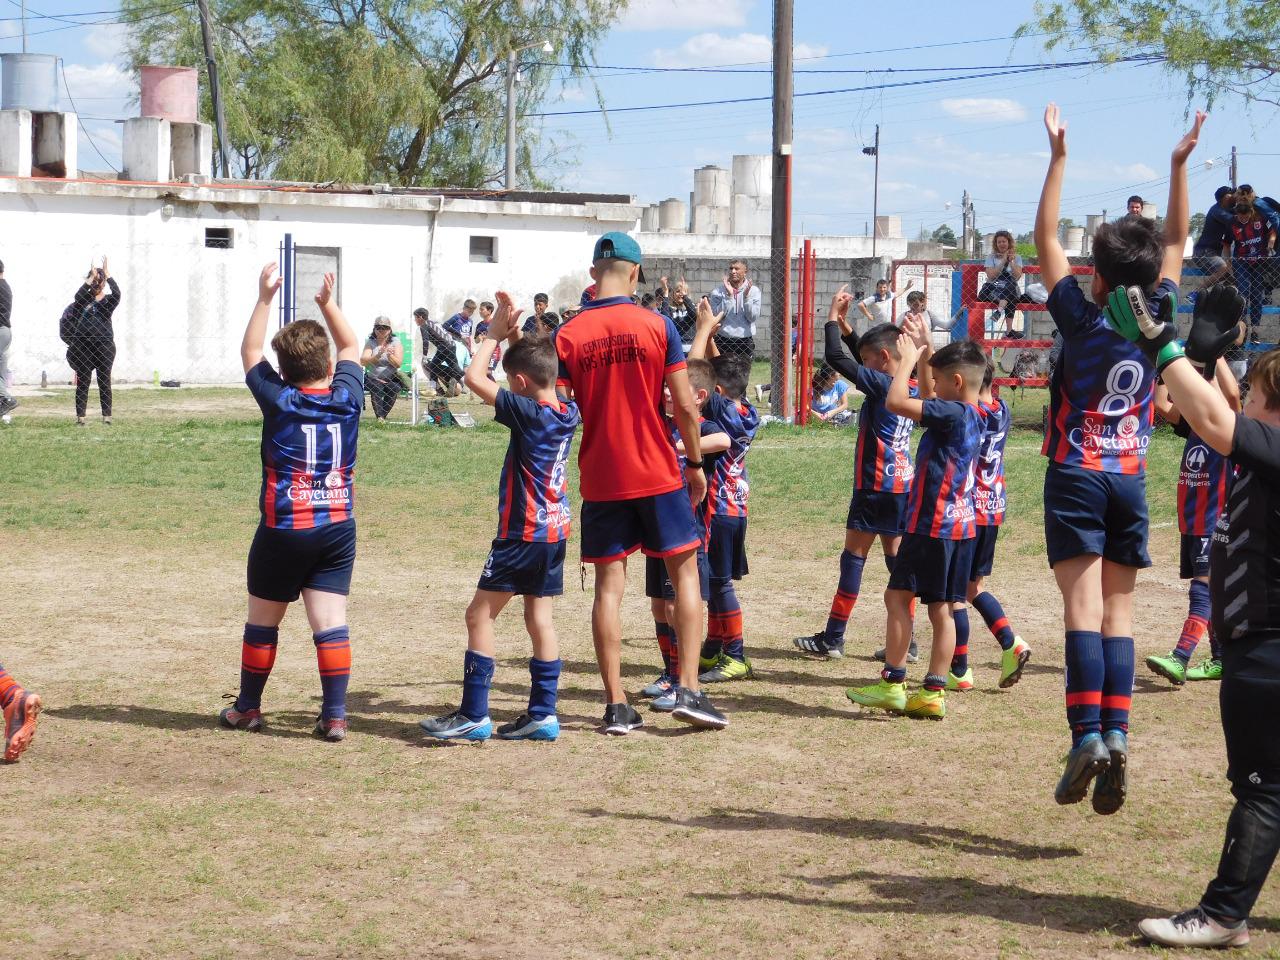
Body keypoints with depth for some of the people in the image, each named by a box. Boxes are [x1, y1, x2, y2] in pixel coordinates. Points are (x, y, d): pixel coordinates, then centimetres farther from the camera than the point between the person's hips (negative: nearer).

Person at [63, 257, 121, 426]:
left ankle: (107, 417, 3)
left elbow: (117, 293, -15)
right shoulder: (84, 298, 7)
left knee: (104, 382, 1)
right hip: (82, 345, 0)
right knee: (82, 382, 0)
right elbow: (78, 296, -17)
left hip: (104, 344, 0)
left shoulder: (109, 300, 7)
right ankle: (80, 417, 1)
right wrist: (91, 277, -17)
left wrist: (106, 273, -17)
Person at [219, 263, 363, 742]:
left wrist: (265, 299, 8)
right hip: (338, 528, 2)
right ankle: (335, 715, -5)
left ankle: (247, 707, 23)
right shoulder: (347, 398, -2)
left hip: (283, 529, -2)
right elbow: (351, 348, 17)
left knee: (262, 620, 12)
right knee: (330, 621, -1)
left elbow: (250, 352, 8)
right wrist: (328, 302, 17)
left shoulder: (279, 401, -7)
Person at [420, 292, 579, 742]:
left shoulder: (527, 413, -18)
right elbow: (539, 366, 21)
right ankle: (543, 713, 10)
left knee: (480, 616, -1)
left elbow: (474, 377, -16)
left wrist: (493, 334, -5)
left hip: (523, 533, -8)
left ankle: (474, 715, -2)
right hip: (555, 531, 8)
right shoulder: (568, 412, 4)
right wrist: (514, 332, 12)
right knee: (539, 620, 11)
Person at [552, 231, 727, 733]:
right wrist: (695, 462, 6)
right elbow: (684, 405, -6)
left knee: (609, 586, 5)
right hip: (658, 474, -1)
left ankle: (616, 705, 4)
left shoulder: (567, 335, -3)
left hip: (600, 479, 1)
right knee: (685, 573, 10)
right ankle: (688, 690, 2)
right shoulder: (657, 325, -6)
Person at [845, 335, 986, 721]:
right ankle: (933, 692, 8)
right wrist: (924, 352, 24)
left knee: (898, 595, -1)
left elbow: (896, 401, -23)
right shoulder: (971, 415, 11)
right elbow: (926, 400, 29)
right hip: (961, 526, 9)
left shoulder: (953, 414, -17)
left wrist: (909, 359, -9)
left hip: (931, 524, -9)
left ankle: (893, 683, -1)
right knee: (943, 609, 7)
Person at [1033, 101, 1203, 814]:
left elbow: (1047, 237, -3)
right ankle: (1116, 734, -10)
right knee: (1119, 609, 4)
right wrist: (1181, 164, 15)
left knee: (1084, 606, -12)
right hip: (1130, 481, 3)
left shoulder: (1081, 318, -8)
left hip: (1076, 478, -3)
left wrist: (1059, 156, -2)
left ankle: (1087, 735, -24)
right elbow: (1178, 242, 13)